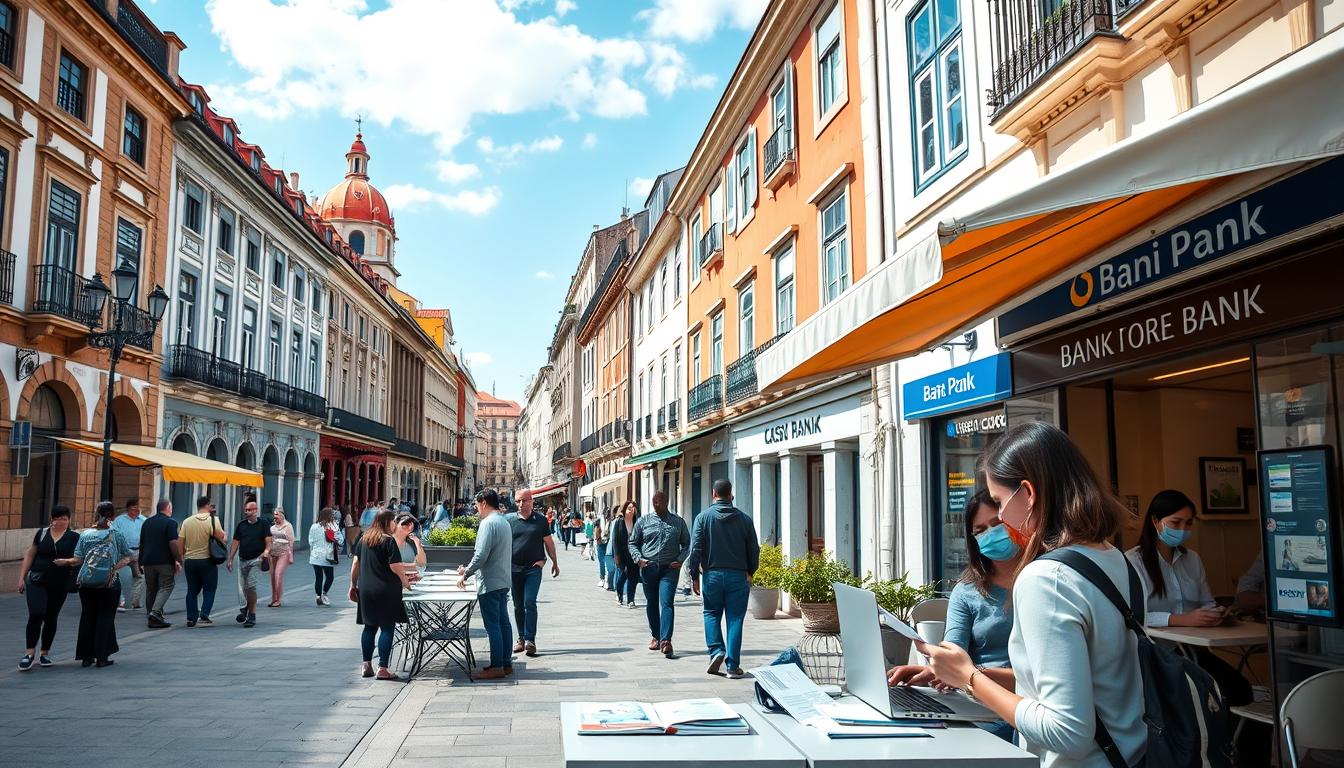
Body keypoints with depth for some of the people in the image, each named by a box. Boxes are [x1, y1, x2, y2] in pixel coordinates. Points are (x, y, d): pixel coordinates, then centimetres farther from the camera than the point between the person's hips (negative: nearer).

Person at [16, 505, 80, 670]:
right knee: (36, 615, -13)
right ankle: (29, 653, -6)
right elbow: (30, 555, 10)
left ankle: (44, 653, 21)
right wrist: (22, 577, 6)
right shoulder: (42, 533, 5)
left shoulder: (74, 537, 1)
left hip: (60, 585, 0)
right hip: (37, 581, 0)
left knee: (51, 619, 9)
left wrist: (68, 561, -18)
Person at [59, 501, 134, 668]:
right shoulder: (116, 535, -2)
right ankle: (102, 657, 4)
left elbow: (77, 560, -3)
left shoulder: (85, 535, 1)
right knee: (105, 616, 5)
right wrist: (116, 567, 4)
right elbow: (130, 556, 0)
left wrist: (63, 562, 13)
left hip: (86, 581, 2)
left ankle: (86, 656, 16)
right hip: (108, 582, -2)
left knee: (87, 616, 12)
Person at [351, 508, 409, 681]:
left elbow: (356, 563, 10)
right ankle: (382, 669, -1)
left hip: (366, 590, 6)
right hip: (386, 590, -6)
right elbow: (395, 567, -14)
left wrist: (353, 585, 17)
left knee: (369, 627, 14)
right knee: (387, 628, 0)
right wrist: (406, 582, 0)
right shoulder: (388, 540, -12)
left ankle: (367, 666, 15)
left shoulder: (364, 539, 8)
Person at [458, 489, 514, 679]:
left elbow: (481, 555, -22)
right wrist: (468, 569, 20)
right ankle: (506, 663, 19)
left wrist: (465, 575, -9)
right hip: (503, 581, 9)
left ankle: (497, 667, 1)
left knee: (492, 625, -3)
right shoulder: (504, 522, 13)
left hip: (489, 583, -9)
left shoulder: (488, 523, -16)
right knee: (503, 622, 13)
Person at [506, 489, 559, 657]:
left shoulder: (540, 520, 3)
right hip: (514, 568, 2)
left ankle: (530, 640, -7)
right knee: (518, 605, 10)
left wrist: (555, 562, 12)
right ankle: (521, 639, 21)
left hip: (534, 568, -2)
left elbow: (548, 542, 9)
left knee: (529, 603, -11)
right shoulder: (510, 520, 3)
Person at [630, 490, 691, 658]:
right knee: (651, 604, 12)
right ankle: (655, 636, 27)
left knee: (666, 604, -13)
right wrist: (638, 559, -4)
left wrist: (680, 560, -2)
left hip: (669, 569, -2)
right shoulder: (644, 521, 7)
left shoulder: (678, 522, 7)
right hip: (648, 568, 2)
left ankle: (665, 640, -19)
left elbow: (686, 543, 13)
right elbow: (633, 542, 12)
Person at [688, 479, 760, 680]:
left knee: (711, 613, 17)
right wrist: (750, 572, 21)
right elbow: (754, 549, 7)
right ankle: (733, 666, 2)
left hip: (712, 574, -1)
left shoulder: (704, 517, -2)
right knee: (735, 619, 3)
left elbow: (696, 548, -5)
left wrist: (694, 576, 2)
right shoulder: (744, 519, 3)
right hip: (738, 576, 1)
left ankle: (716, 650, 0)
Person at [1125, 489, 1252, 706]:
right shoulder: (1133, 561, -6)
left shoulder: (1193, 559, 18)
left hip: (1194, 651, 6)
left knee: (1240, 689, -18)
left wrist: (1217, 614, -4)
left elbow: (1207, 604, 20)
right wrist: (1182, 620, -27)